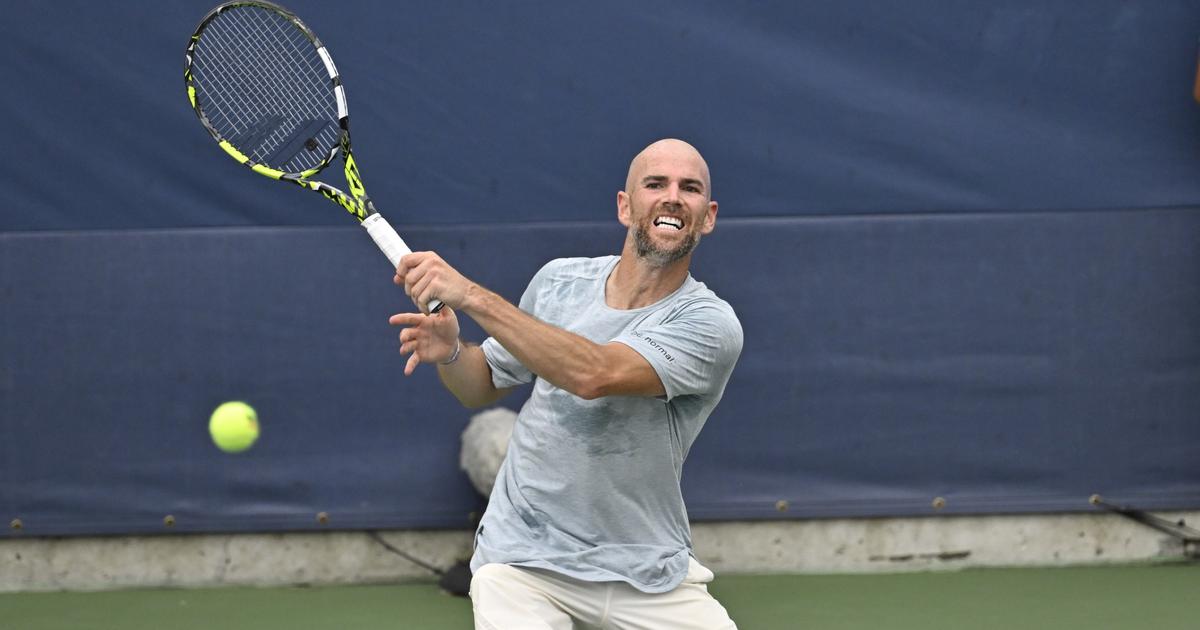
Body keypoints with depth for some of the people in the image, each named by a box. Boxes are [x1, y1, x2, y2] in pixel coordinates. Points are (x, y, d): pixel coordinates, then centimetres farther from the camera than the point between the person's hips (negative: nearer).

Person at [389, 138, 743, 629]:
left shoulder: (710, 324, -14)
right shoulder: (559, 280, 1)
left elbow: (594, 374, -31)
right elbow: (484, 386, 15)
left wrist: (470, 296, -33)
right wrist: (449, 353, -9)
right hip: (522, 563, 1)